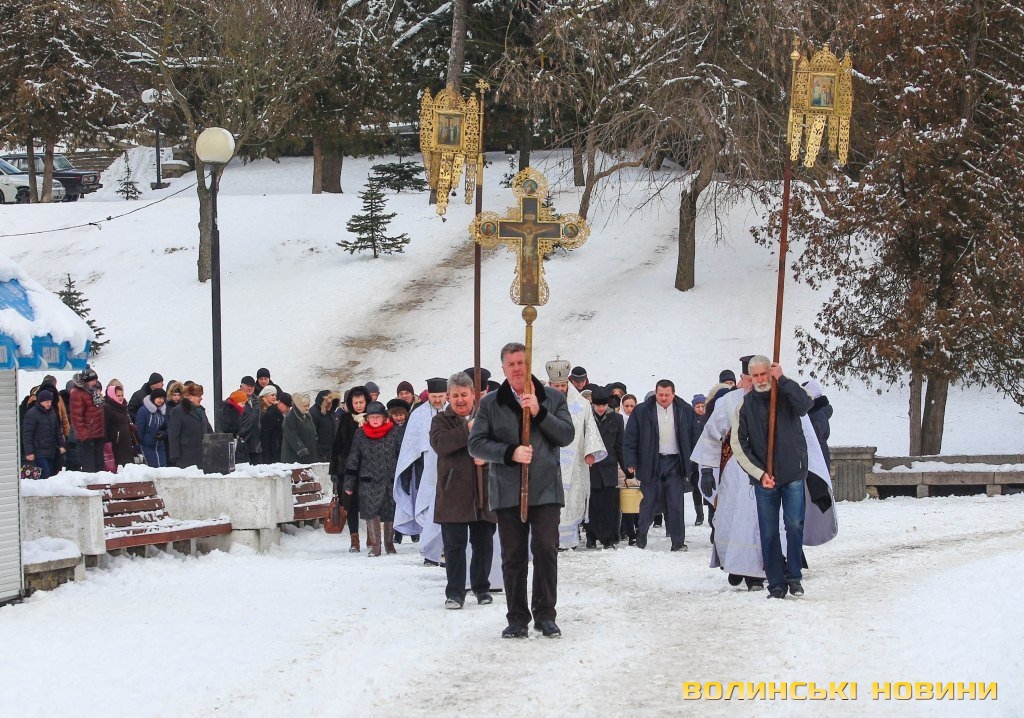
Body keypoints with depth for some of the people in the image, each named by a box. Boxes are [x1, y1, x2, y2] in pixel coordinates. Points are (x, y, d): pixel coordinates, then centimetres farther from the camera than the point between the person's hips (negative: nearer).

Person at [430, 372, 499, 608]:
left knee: (483, 544, 9)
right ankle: (455, 592, 4)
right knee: (454, 545, -2)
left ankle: (481, 587, 22)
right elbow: (439, 443, -16)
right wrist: (467, 430, -23)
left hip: (485, 493, 2)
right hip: (454, 493, -2)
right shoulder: (441, 421, 4)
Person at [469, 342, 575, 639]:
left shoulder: (553, 399, 9)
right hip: (508, 491, 1)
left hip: (545, 489, -1)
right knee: (513, 556, 3)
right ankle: (517, 618, 9)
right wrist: (510, 453, -13)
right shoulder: (490, 403, 8)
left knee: (546, 551, -6)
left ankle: (545, 615, 3)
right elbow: (476, 444, 2)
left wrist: (539, 413, -14)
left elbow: (567, 435, -1)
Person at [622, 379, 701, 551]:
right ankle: (640, 538, 17)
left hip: (675, 463, 1)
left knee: (675, 504, -2)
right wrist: (631, 462, -6)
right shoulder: (642, 411, 1)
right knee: (649, 501, 2)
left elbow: (695, 438, 9)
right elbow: (630, 438, 2)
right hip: (651, 463, -1)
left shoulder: (686, 411, 4)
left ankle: (678, 543, 1)